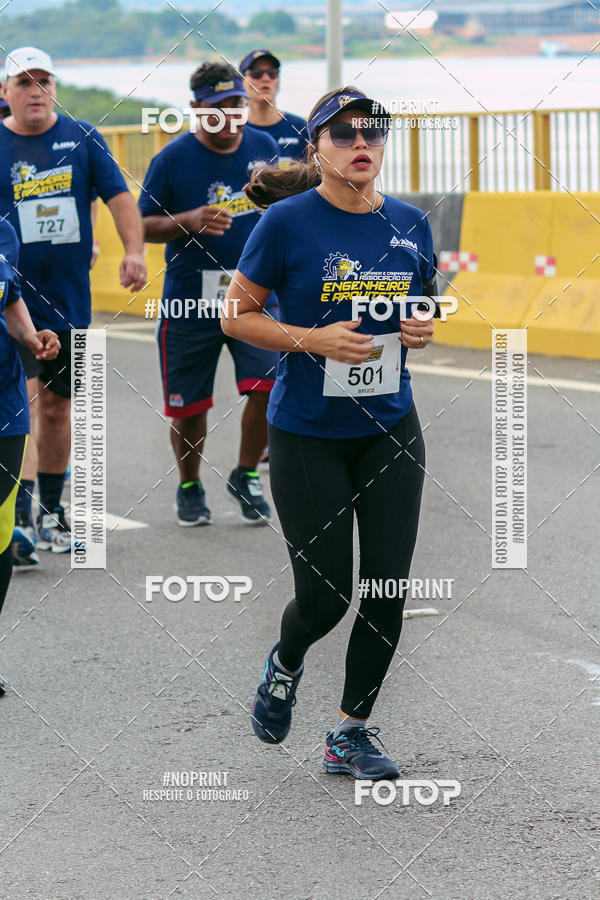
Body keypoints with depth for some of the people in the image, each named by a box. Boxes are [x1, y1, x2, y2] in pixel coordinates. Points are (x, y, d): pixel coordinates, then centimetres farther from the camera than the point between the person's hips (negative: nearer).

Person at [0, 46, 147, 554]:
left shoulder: (83, 139, 4)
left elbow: (119, 196, 2)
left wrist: (134, 251, -12)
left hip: (69, 297, 3)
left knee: (57, 405, 11)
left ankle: (51, 510, 23)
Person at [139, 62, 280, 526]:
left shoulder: (265, 147, 3)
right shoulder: (173, 158, -7)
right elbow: (143, 225, -4)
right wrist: (190, 221, -20)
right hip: (190, 301, -2)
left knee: (268, 386, -14)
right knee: (189, 405, 7)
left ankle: (246, 476, 10)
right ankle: (190, 486, 31)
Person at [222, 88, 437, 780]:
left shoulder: (410, 224, 3)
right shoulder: (287, 222, -11)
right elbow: (236, 314, -6)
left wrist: (423, 329, -5)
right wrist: (313, 339, -20)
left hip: (390, 430, 4)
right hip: (307, 434, -4)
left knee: (388, 587, 1)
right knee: (326, 595, -3)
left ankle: (351, 732, 18)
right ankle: (284, 666, 32)